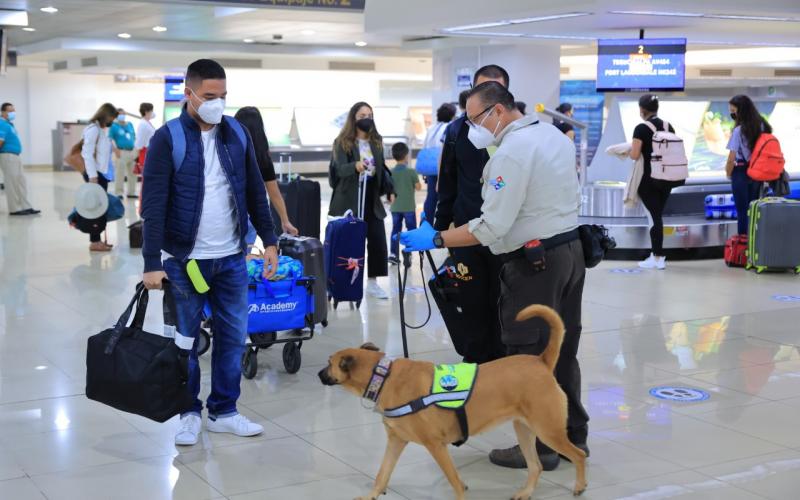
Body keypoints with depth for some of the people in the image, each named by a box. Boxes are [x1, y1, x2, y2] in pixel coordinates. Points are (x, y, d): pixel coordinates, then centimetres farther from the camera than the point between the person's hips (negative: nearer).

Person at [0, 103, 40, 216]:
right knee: (12, 183, -4)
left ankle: (25, 207, 15)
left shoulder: (10, 124, 16)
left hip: (14, 156, 10)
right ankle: (15, 209, 2)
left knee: (21, 182, 11)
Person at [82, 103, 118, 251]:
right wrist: (92, 175, -21)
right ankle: (94, 242, -3)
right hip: (95, 173, -8)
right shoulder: (93, 129, -12)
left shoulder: (103, 129, 14)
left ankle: (97, 239, 14)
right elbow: (87, 153, -17)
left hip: (102, 172, 8)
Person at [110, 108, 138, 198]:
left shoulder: (130, 124, 16)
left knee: (132, 173, 10)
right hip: (121, 152, -6)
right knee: (119, 174, -7)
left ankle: (131, 192, 19)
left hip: (132, 152, 6)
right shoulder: (114, 126, -3)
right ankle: (118, 193, 0)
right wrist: (115, 149, -19)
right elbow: (111, 139, -9)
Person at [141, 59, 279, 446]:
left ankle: (224, 411, 22)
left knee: (233, 337, 9)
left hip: (232, 258, 4)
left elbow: (255, 192, 12)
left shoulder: (237, 133, 5)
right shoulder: (168, 139, -9)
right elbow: (153, 205, -12)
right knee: (185, 341, 5)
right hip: (185, 259, -4)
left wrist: (269, 240, 8)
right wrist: (152, 263, -17)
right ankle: (190, 413, 20)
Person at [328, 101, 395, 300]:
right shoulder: (342, 142, -5)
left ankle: (372, 282, 11)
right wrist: (355, 166, -40)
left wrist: (390, 190, 4)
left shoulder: (377, 141, 10)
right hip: (349, 201, -4)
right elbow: (340, 169, -19)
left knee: (378, 241, 0)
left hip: (372, 199, 5)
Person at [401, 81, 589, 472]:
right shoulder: (555, 135, 10)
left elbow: (492, 226, -22)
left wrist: (435, 240, -18)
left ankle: (540, 447, 8)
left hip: (534, 262, -9)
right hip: (572, 249, 9)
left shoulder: (511, 151, -19)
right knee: (562, 351, 17)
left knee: (528, 356, 1)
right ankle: (573, 435, 26)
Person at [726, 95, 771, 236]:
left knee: (742, 210, 4)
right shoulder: (763, 126, 2)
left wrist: (728, 173, 1)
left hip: (741, 172, -6)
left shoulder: (739, 130, -17)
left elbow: (732, 157, -15)